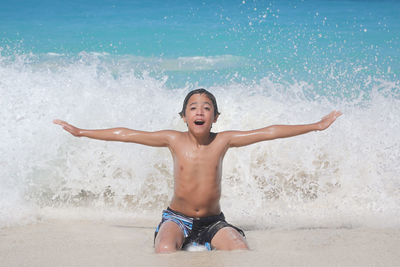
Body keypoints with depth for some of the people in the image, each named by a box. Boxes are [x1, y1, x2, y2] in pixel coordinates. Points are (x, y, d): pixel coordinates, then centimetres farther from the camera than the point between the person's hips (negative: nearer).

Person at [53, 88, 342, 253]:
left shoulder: (223, 140, -3)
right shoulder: (174, 140, -4)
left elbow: (269, 132, -2)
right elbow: (124, 134, 0)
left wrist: (316, 126, 0)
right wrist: (81, 132, 4)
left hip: (212, 220, 2)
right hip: (178, 217, -1)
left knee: (242, 251, -25)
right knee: (165, 250, -34)